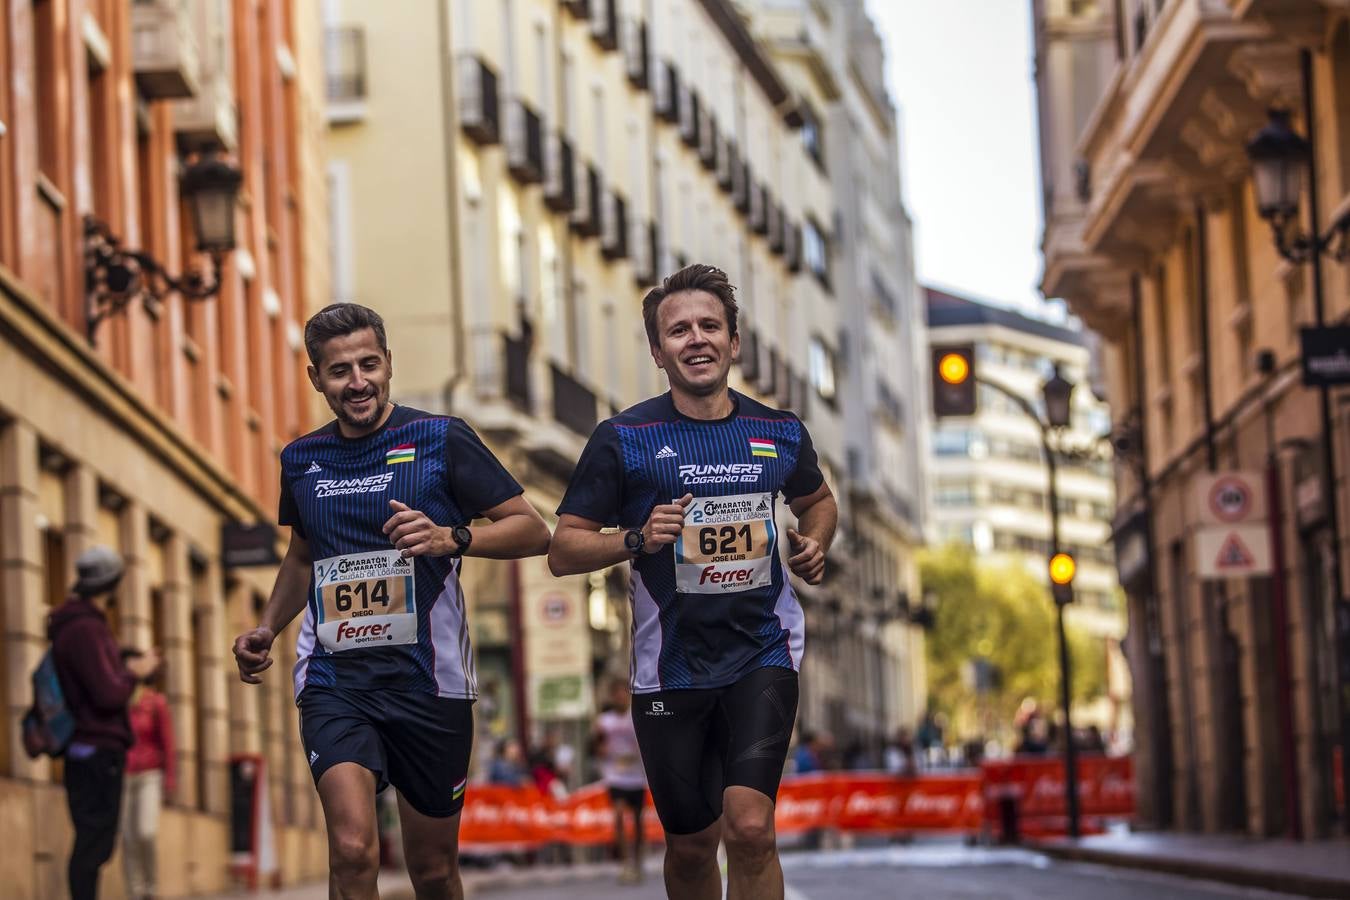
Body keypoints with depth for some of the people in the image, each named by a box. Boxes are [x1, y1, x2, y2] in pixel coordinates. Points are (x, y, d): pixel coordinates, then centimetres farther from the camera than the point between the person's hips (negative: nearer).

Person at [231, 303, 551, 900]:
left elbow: (533, 531, -4)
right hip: (334, 677, 1)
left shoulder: (441, 440, -3)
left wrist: (451, 538, -20)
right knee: (353, 851, -21)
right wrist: (267, 628, 12)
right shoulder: (301, 460, 10)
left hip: (428, 677, -1)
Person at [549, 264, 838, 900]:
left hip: (762, 653, 0)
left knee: (750, 828, -18)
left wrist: (813, 545, 5)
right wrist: (638, 538, -19)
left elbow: (817, 499, 26)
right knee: (691, 846, 9)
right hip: (671, 671, 0)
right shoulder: (624, 439, -4)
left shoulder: (780, 433, 4)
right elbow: (563, 549, -3)